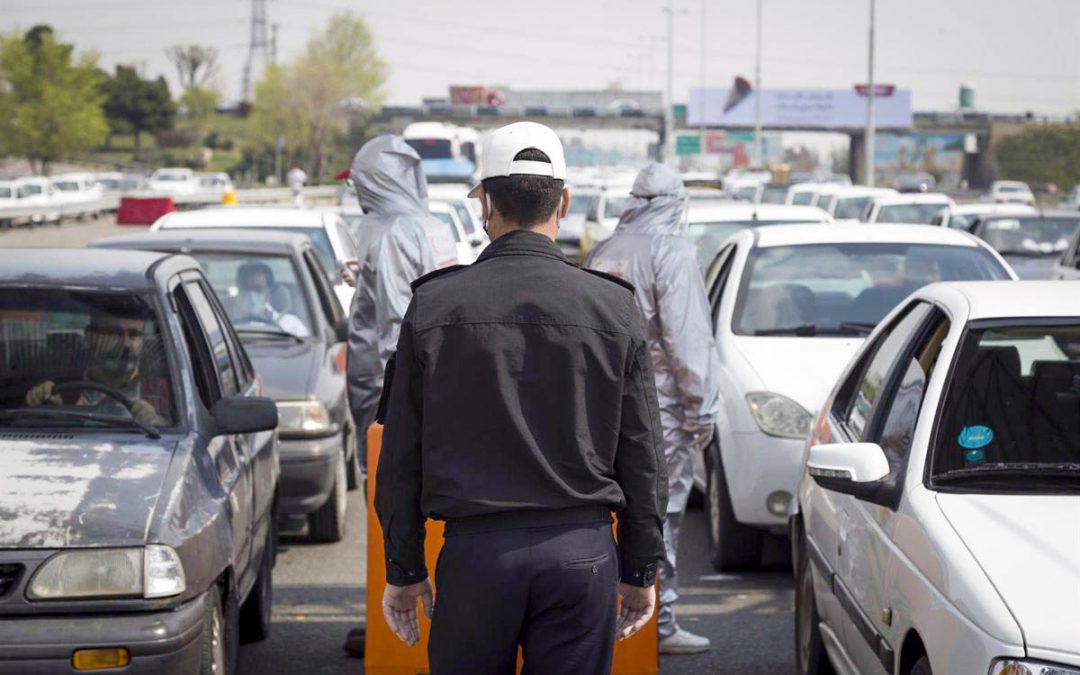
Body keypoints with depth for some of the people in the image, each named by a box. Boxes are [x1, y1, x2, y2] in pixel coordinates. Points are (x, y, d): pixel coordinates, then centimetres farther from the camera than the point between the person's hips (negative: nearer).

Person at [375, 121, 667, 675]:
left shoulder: (434, 305, 0)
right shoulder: (614, 307, 1)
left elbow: (400, 456, 2)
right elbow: (642, 458, 3)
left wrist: (404, 571, 10)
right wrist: (640, 571, 12)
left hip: (476, 551, 0)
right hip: (583, 553, 1)